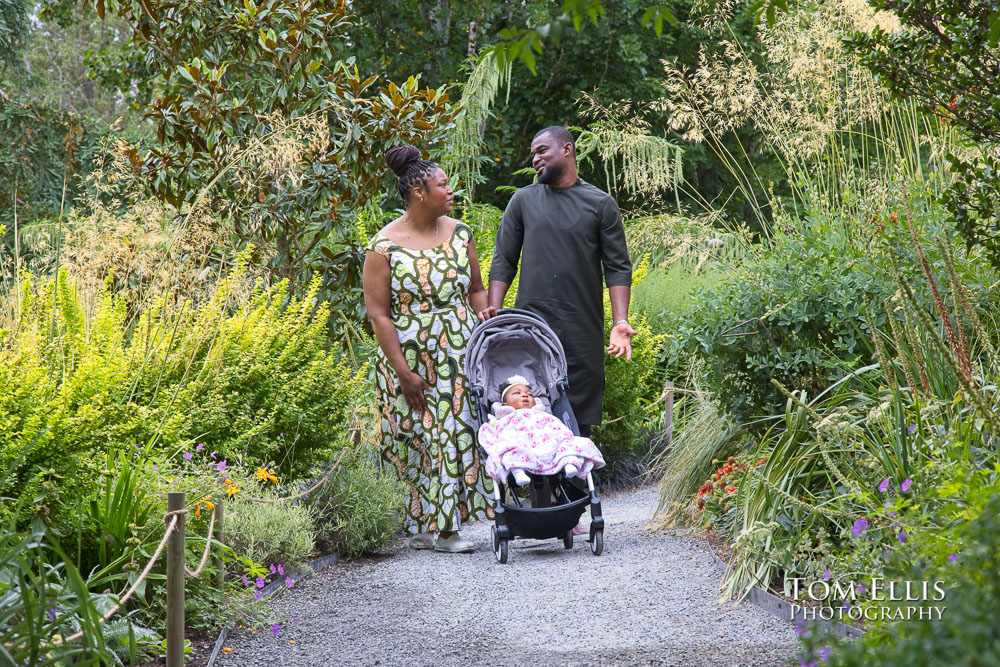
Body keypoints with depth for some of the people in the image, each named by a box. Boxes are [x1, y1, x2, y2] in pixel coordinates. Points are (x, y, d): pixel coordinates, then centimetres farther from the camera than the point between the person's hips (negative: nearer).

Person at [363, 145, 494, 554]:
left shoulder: (459, 234, 8)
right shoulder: (384, 246, -8)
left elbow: (476, 289, 19)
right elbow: (377, 313, -9)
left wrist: (485, 318, -3)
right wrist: (403, 372, -13)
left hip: (460, 356, 5)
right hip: (411, 358, -5)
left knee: (460, 432, 1)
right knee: (423, 439, -2)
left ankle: (441, 525, 10)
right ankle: (433, 529, 6)